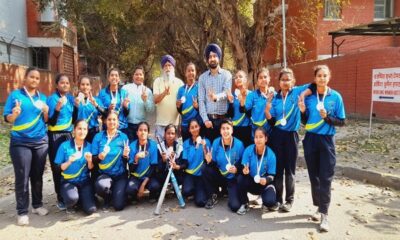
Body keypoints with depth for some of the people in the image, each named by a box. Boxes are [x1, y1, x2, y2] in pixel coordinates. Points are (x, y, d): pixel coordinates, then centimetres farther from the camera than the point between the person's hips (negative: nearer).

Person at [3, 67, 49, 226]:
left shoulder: (42, 97, 10)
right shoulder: (15, 95, -1)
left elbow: (46, 120, 9)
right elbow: (7, 118, -5)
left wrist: (46, 111, -11)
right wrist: (14, 115, -27)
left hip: (41, 141, 4)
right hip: (20, 142, -3)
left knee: (38, 175, 11)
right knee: (22, 177, -3)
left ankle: (37, 204, 25)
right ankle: (22, 212, 7)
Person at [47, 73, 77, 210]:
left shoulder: (70, 98, 8)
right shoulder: (52, 99, -9)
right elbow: (51, 122, -16)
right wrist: (57, 108, -30)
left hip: (68, 134, 5)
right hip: (56, 136, -5)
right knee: (58, 167, -1)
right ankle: (60, 198, 8)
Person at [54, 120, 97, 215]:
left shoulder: (89, 146, 1)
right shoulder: (65, 146, -5)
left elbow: (91, 169, 2)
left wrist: (89, 161, -18)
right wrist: (69, 162, -21)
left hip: (85, 181, 2)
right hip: (68, 181, -2)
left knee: (90, 210, -15)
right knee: (72, 198, -35)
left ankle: (80, 199, 19)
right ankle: (70, 205, 4)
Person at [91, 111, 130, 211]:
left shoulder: (123, 137, 0)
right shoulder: (98, 136, -1)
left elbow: (127, 160, 3)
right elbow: (93, 159, -1)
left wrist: (125, 155, -19)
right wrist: (99, 157, -22)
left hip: (120, 174, 0)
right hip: (104, 174, 0)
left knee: (118, 206, -14)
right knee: (100, 186, -35)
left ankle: (117, 193, 24)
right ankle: (107, 199, 2)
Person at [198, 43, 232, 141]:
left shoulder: (226, 74, 3)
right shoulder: (202, 77, 7)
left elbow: (227, 93, -14)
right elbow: (201, 100, 2)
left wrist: (216, 97, -36)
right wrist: (205, 119, -9)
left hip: (223, 118, -1)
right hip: (208, 118, 1)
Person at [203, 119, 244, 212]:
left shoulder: (239, 144, -15)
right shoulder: (216, 142, -9)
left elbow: (243, 163, -6)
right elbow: (214, 163, -3)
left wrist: (237, 169, -25)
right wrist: (210, 161, -25)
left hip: (232, 179, -2)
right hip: (219, 176, 3)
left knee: (235, 206, -19)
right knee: (206, 170, -28)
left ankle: (230, 194, 18)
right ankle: (212, 196, -4)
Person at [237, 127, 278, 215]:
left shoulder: (271, 155, -15)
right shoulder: (248, 150, -14)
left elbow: (271, 175, -11)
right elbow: (243, 168, -14)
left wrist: (266, 180, -33)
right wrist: (245, 171, -38)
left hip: (264, 183, -2)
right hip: (251, 182, 2)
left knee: (269, 201, -30)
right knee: (240, 178, -31)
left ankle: (269, 204, 12)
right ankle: (244, 204, -6)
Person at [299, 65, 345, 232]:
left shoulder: (335, 97, -3)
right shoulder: (308, 96, 2)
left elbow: (341, 122, -1)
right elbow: (305, 122, 7)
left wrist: (327, 117, -17)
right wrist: (302, 111, -12)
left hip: (327, 140, -2)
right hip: (310, 139, 2)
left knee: (325, 178, -4)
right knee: (314, 176, 10)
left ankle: (324, 214, 1)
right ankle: (319, 207, 26)